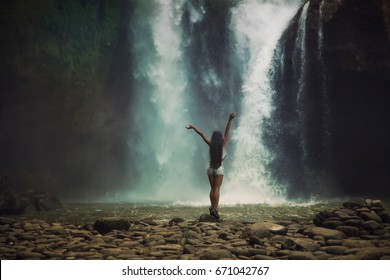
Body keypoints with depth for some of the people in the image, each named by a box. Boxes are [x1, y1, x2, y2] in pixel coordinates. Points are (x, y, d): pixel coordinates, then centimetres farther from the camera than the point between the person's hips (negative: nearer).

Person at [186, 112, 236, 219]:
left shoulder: (211, 144, -5)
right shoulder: (222, 144, -9)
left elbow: (202, 134, -2)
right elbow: (227, 132, -17)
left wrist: (192, 127, 5)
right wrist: (230, 120, -23)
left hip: (210, 169, 3)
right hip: (219, 169, -3)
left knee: (212, 188, 14)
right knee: (216, 189, -3)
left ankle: (213, 207, 8)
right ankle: (215, 208, -10)